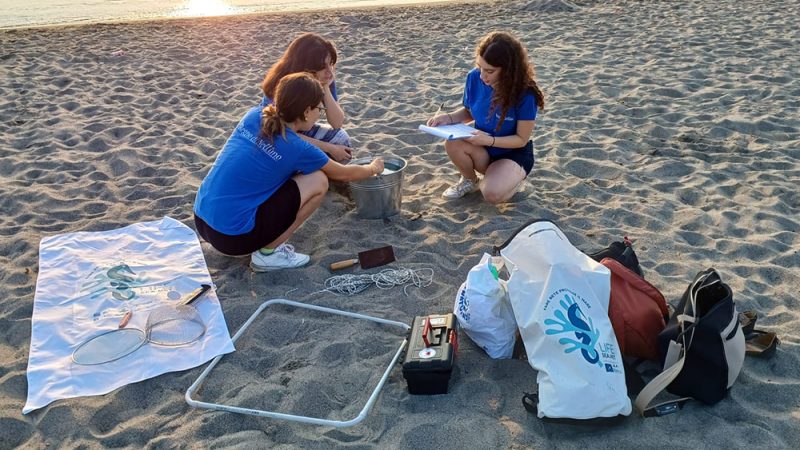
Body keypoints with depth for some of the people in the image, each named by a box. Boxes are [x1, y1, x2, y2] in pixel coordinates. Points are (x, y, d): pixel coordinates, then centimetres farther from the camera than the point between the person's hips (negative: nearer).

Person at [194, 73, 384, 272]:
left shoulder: (254, 115, 3)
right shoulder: (297, 149, -11)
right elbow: (344, 174, 8)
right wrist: (373, 168, 27)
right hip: (233, 237, -7)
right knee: (319, 181, -2)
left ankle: (264, 242, 16)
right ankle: (267, 253, 3)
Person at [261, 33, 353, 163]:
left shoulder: (326, 79, -15)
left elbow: (337, 123, -17)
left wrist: (326, 88, -30)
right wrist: (330, 148, -27)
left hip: (303, 132, 5)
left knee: (341, 139, -19)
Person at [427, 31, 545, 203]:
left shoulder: (524, 95, -27)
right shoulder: (474, 77, -14)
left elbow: (522, 139, -18)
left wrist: (489, 140, -32)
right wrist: (448, 117, -16)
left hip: (514, 154, -4)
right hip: (483, 148, 4)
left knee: (492, 194, -32)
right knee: (453, 143, -29)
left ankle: (513, 178, 6)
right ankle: (470, 180, 3)